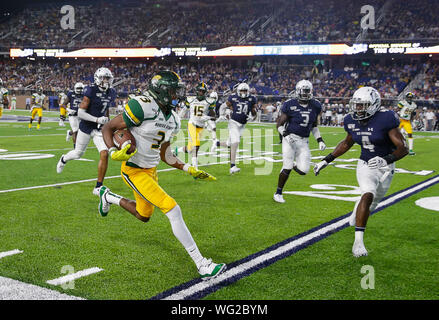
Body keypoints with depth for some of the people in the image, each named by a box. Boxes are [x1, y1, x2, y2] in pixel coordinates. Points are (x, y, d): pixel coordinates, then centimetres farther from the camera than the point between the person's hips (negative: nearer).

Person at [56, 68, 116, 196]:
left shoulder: (111, 93, 2)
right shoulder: (91, 91, -16)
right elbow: (80, 112, -17)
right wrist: (97, 120, -25)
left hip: (99, 129, 4)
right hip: (86, 127, -4)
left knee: (104, 154, -14)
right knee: (78, 153, 14)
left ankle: (98, 187, -5)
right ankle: (64, 159, 51)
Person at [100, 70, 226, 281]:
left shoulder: (172, 120, 4)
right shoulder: (143, 107, -20)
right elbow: (108, 128, -13)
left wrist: (190, 169, 6)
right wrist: (114, 152, -28)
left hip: (151, 170, 9)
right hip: (133, 171, -9)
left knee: (144, 216, 24)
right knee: (173, 210, -17)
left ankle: (108, 196, 50)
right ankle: (202, 265, -12)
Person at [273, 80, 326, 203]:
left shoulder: (315, 106, 6)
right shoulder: (290, 105, -8)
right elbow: (279, 124, -3)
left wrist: (320, 140, 8)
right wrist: (285, 134, -20)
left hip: (304, 142, 4)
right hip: (290, 138, -4)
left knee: (303, 170, -6)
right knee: (287, 168, -9)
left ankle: (293, 164, 30)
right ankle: (278, 193, 9)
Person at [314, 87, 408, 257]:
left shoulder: (385, 119, -22)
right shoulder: (352, 120, -6)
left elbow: (403, 148, -21)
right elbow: (347, 143, 13)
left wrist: (386, 160, -39)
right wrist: (327, 160, 10)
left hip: (385, 167, -1)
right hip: (365, 166, 1)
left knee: (373, 202, 17)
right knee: (368, 195, -24)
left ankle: (356, 215, 53)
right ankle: (358, 241, -24)